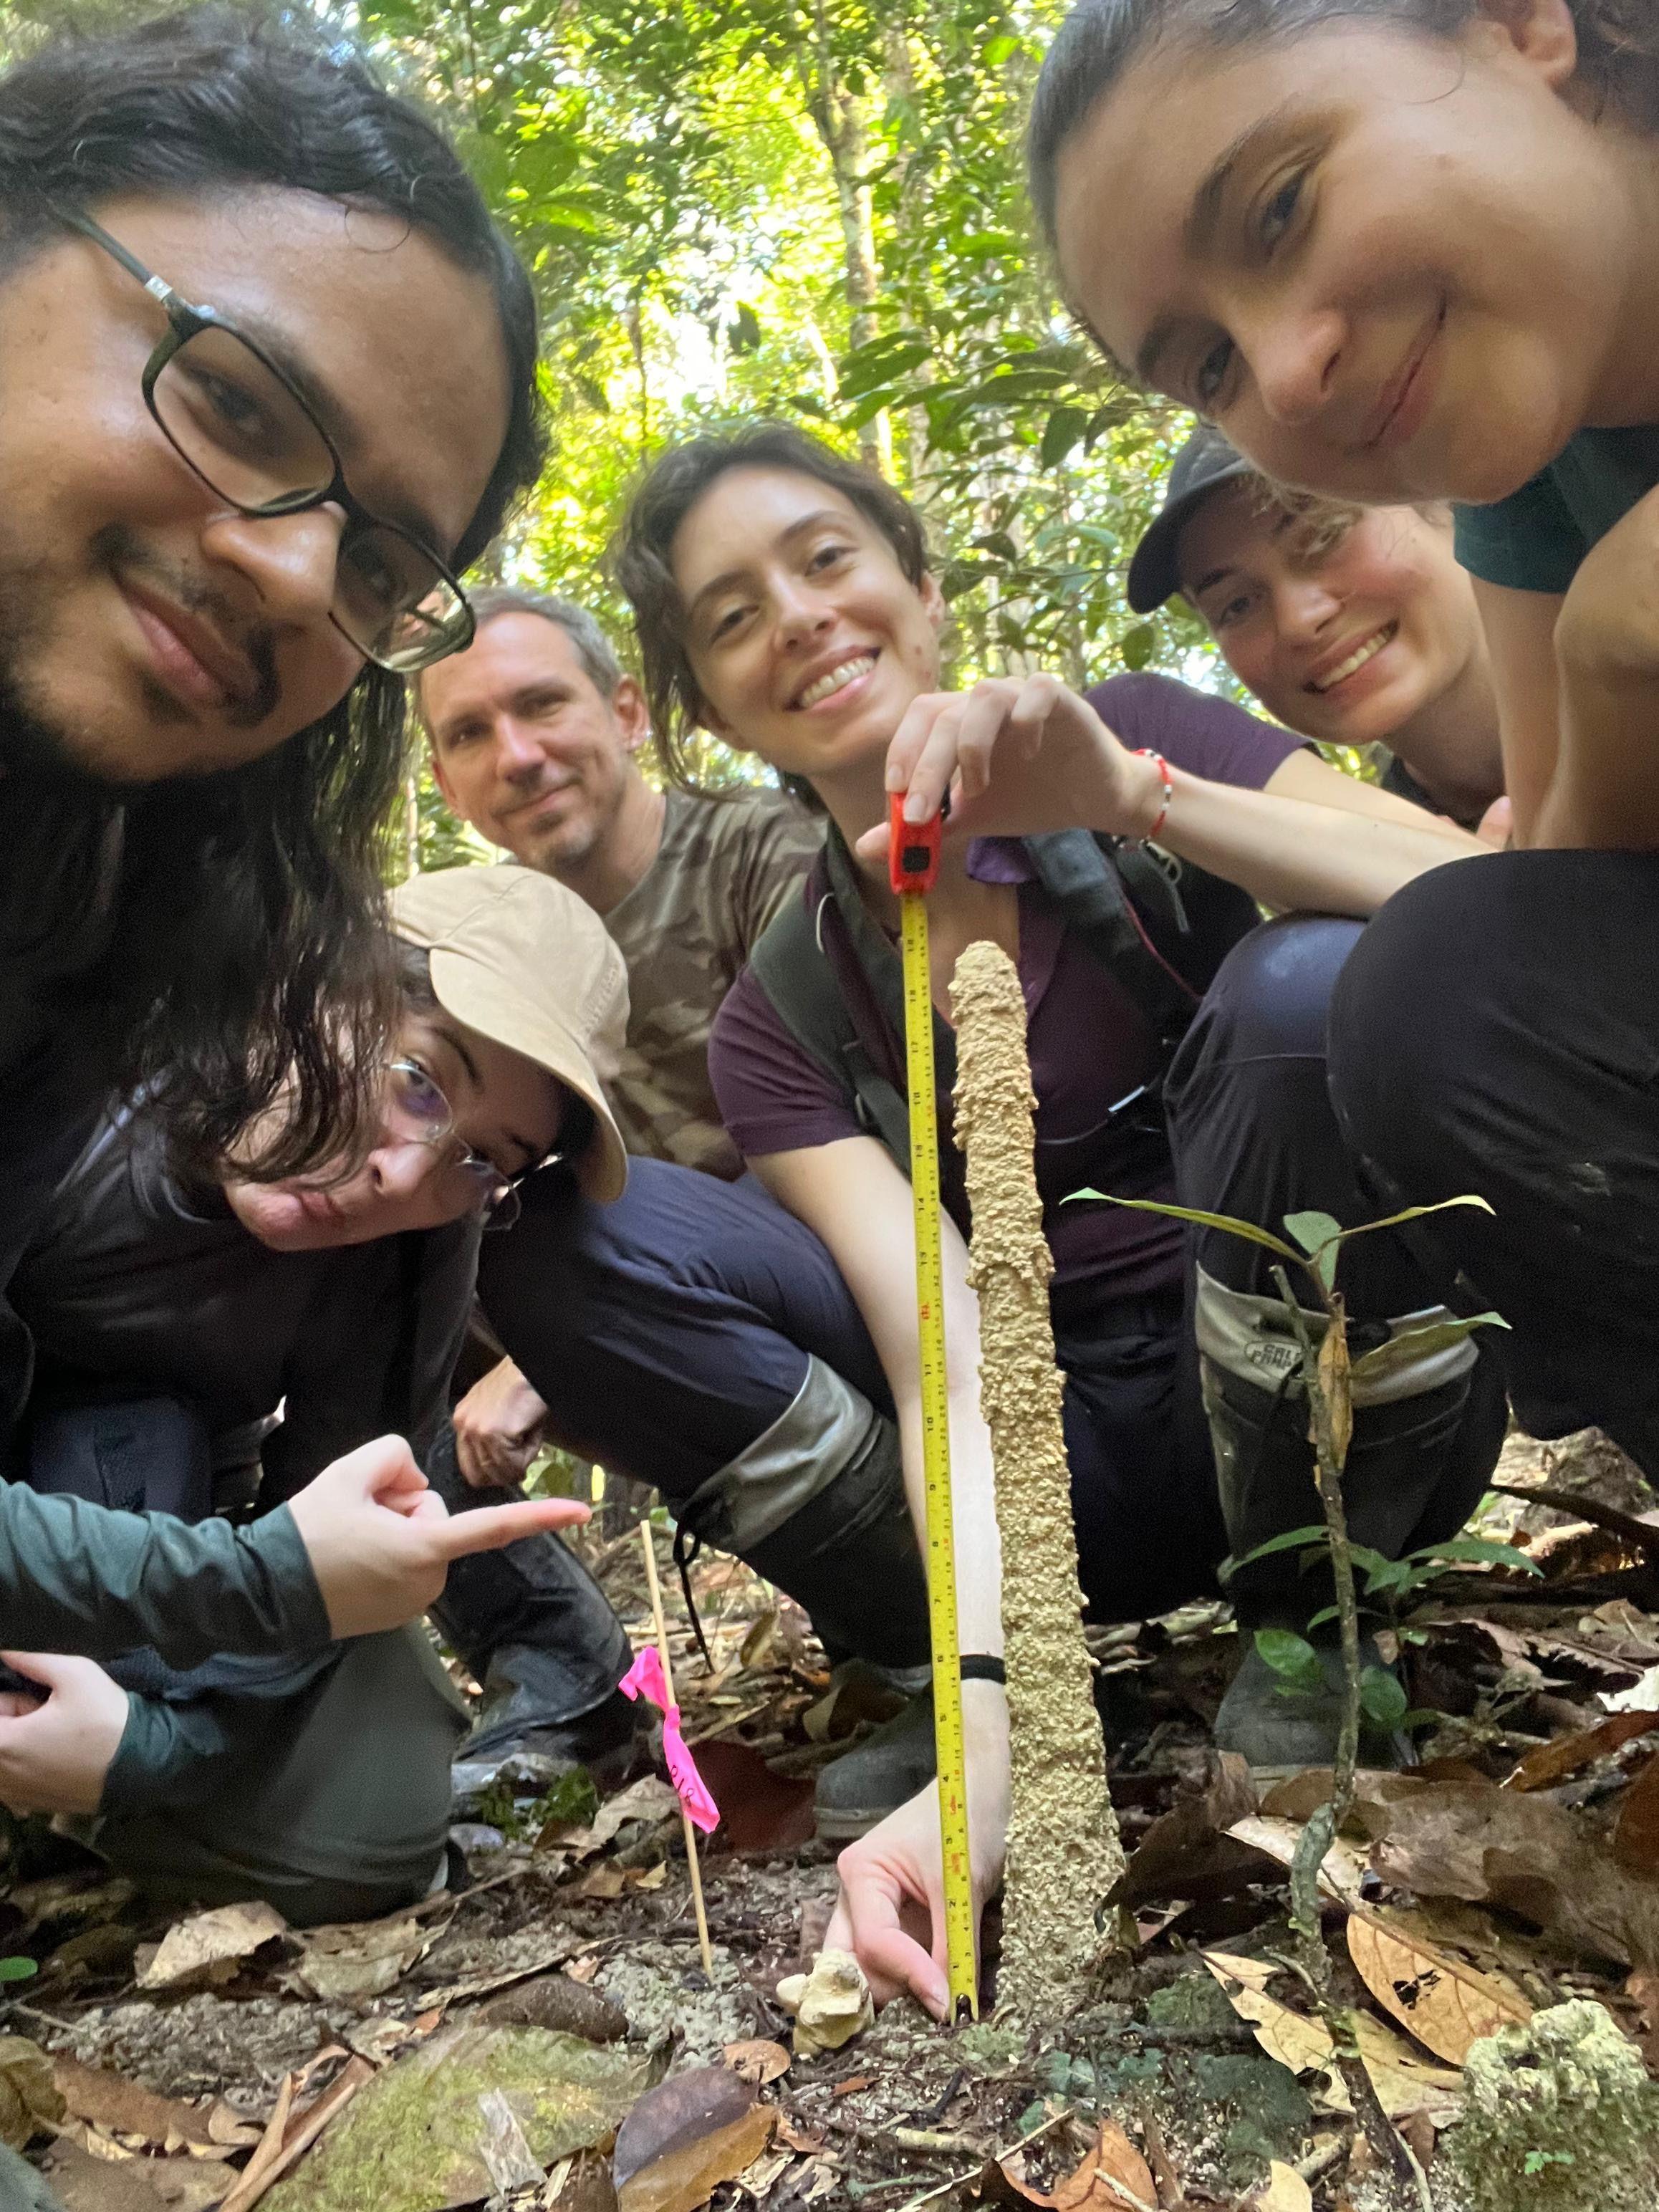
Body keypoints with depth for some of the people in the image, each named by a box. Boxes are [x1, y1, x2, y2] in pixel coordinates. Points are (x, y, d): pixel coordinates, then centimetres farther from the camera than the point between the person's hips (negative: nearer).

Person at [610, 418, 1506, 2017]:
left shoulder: (1130, 738, -7)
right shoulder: (780, 1026, -5)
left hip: (1361, 1415, 0)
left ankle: (1306, 1625, -11)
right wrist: (984, 1744, -34)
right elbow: (945, 1364, -19)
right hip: (1099, 1463, 1)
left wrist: (1134, 796, -33)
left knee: (1308, 982, -31)